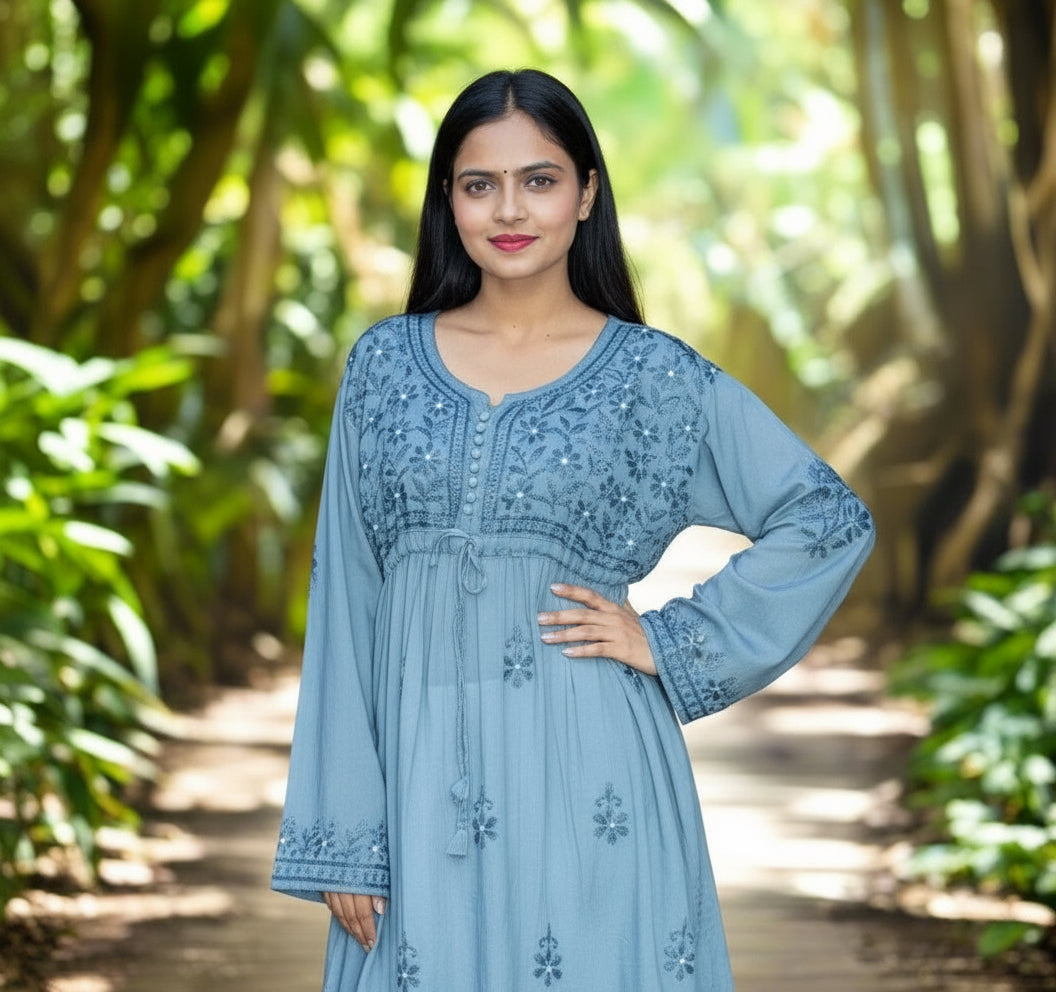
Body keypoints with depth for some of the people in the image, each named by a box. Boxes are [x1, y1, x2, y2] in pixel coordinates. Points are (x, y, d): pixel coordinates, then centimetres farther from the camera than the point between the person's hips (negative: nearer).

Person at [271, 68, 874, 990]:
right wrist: (340, 830, 1)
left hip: (586, 780, -1)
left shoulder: (654, 375, 1)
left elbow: (832, 518, 5)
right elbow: (343, 601, 5)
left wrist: (672, 639, -2)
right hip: (421, 777, 2)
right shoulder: (386, 363, 6)